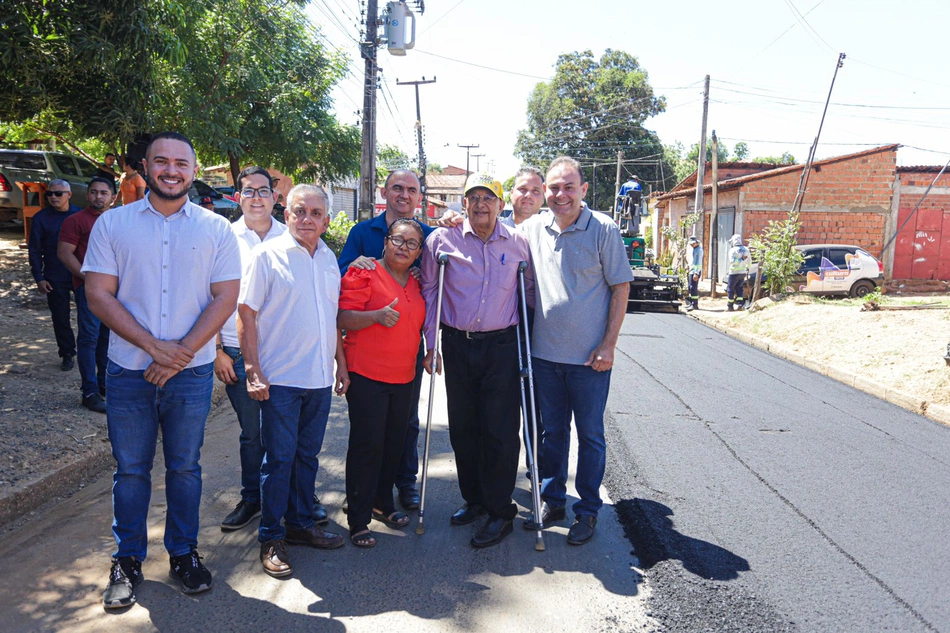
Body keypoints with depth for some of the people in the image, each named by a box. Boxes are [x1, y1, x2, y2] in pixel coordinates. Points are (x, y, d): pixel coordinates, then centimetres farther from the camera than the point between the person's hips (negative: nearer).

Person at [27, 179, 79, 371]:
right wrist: (39, 278, -3)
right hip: (55, 277, 0)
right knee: (60, 316, 7)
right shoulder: (41, 218, 0)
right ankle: (67, 354, 19)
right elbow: (34, 250, 2)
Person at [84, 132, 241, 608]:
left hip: (191, 372, 0)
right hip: (128, 371, 1)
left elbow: (225, 297, -4)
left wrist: (180, 352, -12)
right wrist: (154, 346, -14)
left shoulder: (216, 229, 1)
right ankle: (127, 561, 26)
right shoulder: (113, 224, 2)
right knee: (130, 468, 9)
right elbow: (98, 295, -3)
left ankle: (183, 554, 26)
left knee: (184, 466, 10)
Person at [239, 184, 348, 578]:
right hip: (280, 379, -5)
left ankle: (301, 524, 30)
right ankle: (271, 539, 16)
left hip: (320, 379, 5)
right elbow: (246, 314, -8)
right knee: (279, 460, 3)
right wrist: (253, 371, -14)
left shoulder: (328, 258, 11)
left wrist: (340, 364, 15)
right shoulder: (267, 255, -6)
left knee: (308, 456, 15)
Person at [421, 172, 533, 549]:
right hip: (457, 345, 2)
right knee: (462, 429, 11)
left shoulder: (518, 243, 1)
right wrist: (430, 345, 3)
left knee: (500, 432, -1)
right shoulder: (442, 240, 0)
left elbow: (530, 291, 12)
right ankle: (474, 499, 29)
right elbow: (428, 291, 6)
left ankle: (500, 511, 13)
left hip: (502, 346, -1)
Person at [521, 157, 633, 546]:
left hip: (589, 356, -3)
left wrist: (608, 345, -10)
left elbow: (621, 288, -4)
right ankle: (552, 502, 30)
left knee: (590, 435, 8)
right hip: (544, 353, 4)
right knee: (551, 432, 15)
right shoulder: (532, 228, 5)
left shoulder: (604, 230, -7)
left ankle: (588, 510, 23)